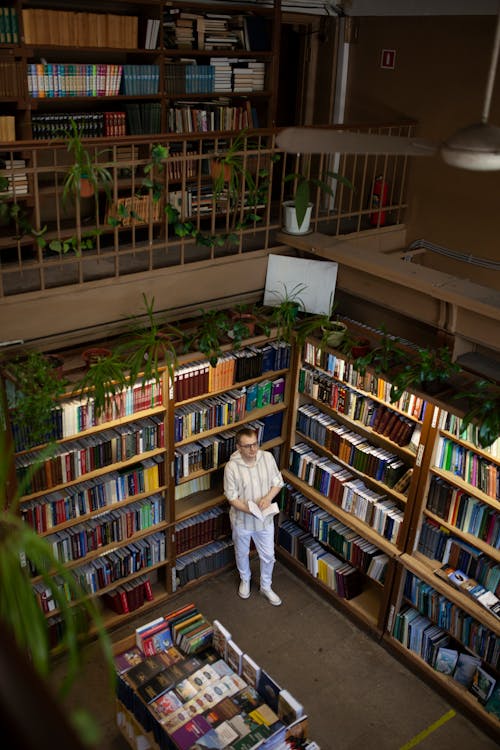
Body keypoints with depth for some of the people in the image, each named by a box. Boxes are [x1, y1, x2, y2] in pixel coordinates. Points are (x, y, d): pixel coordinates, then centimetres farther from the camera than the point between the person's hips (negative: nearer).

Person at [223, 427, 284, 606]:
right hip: (242, 519, -2)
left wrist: (268, 498, -22)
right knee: (242, 553, 23)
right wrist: (250, 510, -30)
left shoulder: (267, 457, -16)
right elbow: (232, 497, -17)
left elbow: (278, 482, -4)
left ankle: (266, 587, 43)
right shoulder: (232, 466, -23)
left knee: (268, 555, 17)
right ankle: (245, 580, 52)